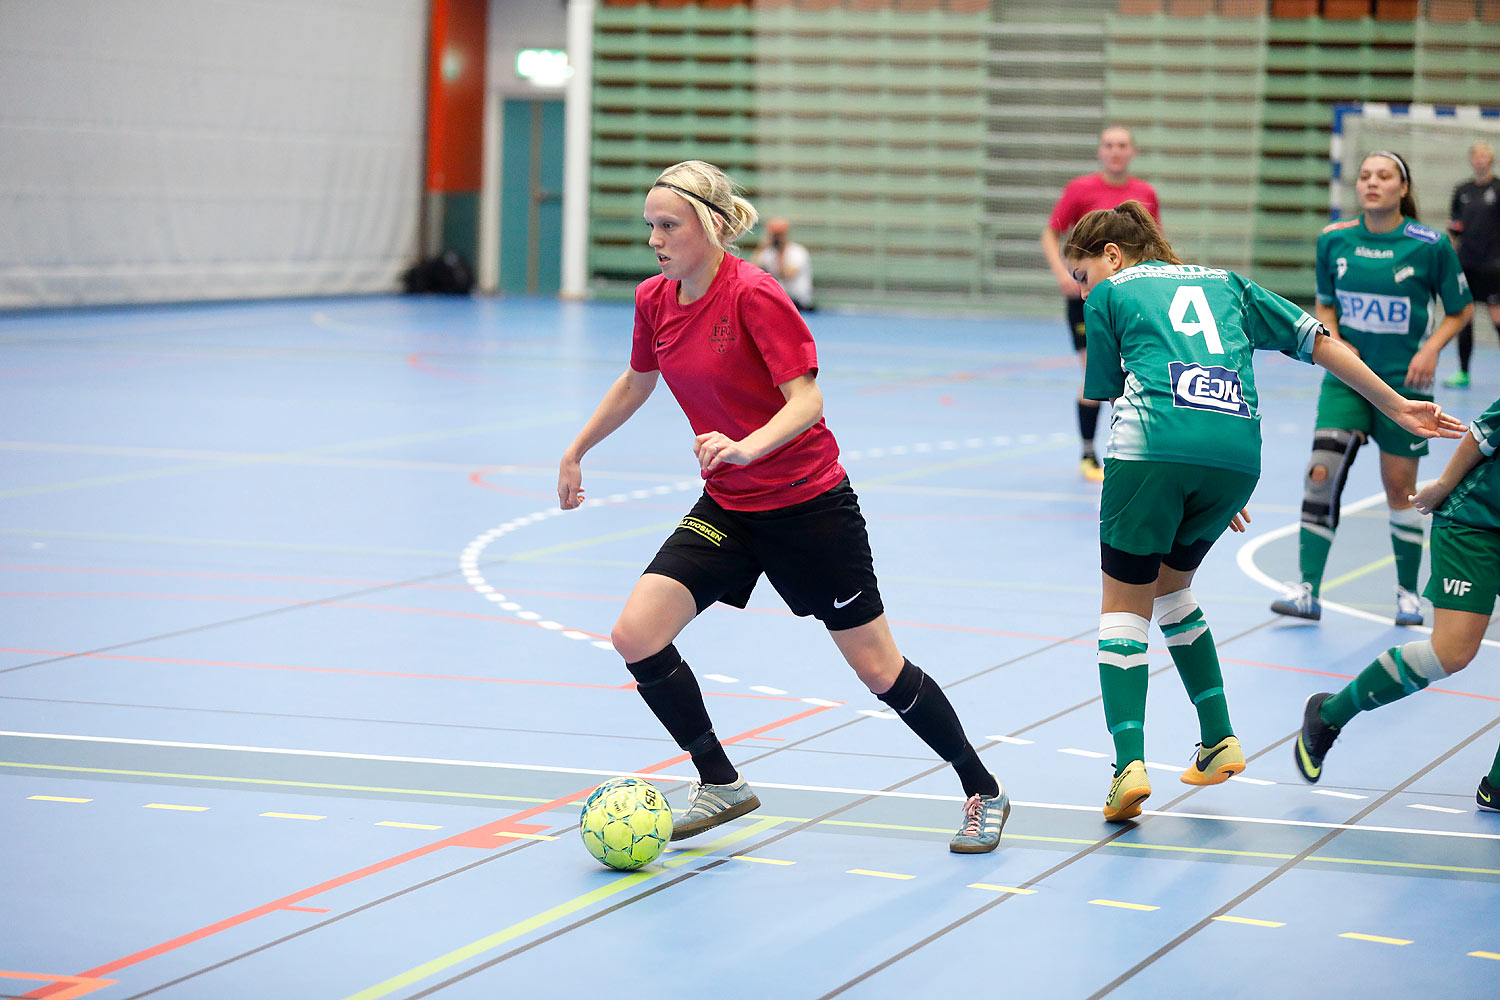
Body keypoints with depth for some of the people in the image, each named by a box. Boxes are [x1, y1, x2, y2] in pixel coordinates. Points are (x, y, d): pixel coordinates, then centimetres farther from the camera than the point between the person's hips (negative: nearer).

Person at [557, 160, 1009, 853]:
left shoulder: (754, 295, -20)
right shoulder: (654, 300, 0)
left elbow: (807, 399, -24)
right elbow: (635, 383, 19)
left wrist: (747, 447, -41)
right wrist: (575, 452, 25)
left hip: (809, 506, -6)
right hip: (727, 509, 6)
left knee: (880, 671, 1)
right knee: (635, 635, -11)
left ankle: (984, 793, 22)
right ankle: (721, 785, 7)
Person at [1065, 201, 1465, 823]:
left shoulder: (1109, 294, 18)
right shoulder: (1223, 282, 30)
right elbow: (1318, 341, 27)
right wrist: (1396, 405, 32)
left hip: (1153, 446, -5)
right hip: (1238, 453, 5)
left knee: (1125, 603, 4)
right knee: (1168, 584, 25)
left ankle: (1129, 763, -12)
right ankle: (1220, 740, 21)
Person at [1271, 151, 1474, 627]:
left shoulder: (1430, 245, -10)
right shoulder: (1334, 239, -1)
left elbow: (1460, 309, 2)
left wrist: (1431, 348, -13)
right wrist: (1333, 341, -5)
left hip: (1404, 382, -2)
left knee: (1400, 486, 4)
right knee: (1321, 472, -12)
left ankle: (1409, 592, 21)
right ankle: (1308, 590, -10)